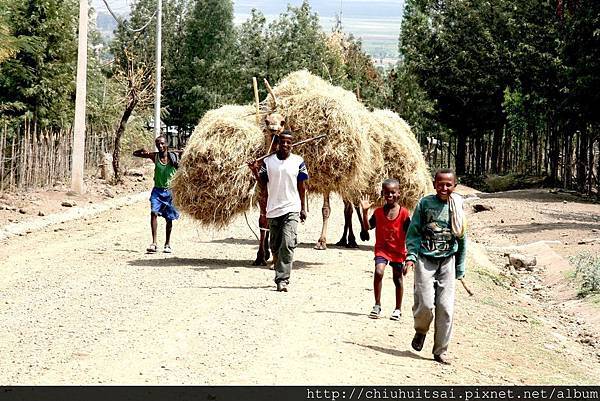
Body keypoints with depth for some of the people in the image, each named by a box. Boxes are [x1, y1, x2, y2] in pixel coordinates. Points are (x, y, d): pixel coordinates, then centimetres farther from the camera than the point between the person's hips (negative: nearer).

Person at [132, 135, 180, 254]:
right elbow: (135, 154, 2)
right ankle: (154, 243, -21)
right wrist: (142, 151, -20)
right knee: (154, 213, -20)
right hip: (157, 190, 0)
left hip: (169, 191, 0)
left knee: (169, 218, 8)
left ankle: (167, 244, 24)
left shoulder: (173, 157, -6)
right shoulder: (154, 156, -4)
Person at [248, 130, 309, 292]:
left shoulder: (298, 162, 3)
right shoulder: (267, 162, 4)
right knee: (275, 247, 11)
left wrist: (303, 209, 8)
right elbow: (263, 188, 8)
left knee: (287, 245, -17)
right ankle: (281, 277, 28)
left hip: (291, 209, -2)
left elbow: (302, 186, 8)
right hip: (273, 210, 3)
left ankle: (282, 280, -20)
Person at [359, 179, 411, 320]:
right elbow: (367, 227, 2)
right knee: (378, 272, -19)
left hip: (398, 251, -1)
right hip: (382, 249, 1)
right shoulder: (378, 212, -1)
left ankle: (398, 309, 25)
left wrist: (409, 257, -6)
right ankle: (377, 306, -6)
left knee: (397, 278, 10)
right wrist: (365, 211, -10)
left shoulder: (403, 213, -9)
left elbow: (408, 236, -5)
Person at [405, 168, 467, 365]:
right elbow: (413, 232, 1)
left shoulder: (457, 207, 4)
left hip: (447, 261, 2)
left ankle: (440, 351, 10)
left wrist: (460, 267, 11)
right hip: (425, 260, -2)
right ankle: (420, 331, 22)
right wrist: (411, 256, -12)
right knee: (426, 304, -11)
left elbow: (461, 238, 11)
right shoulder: (425, 203, -2)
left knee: (446, 308, -2)